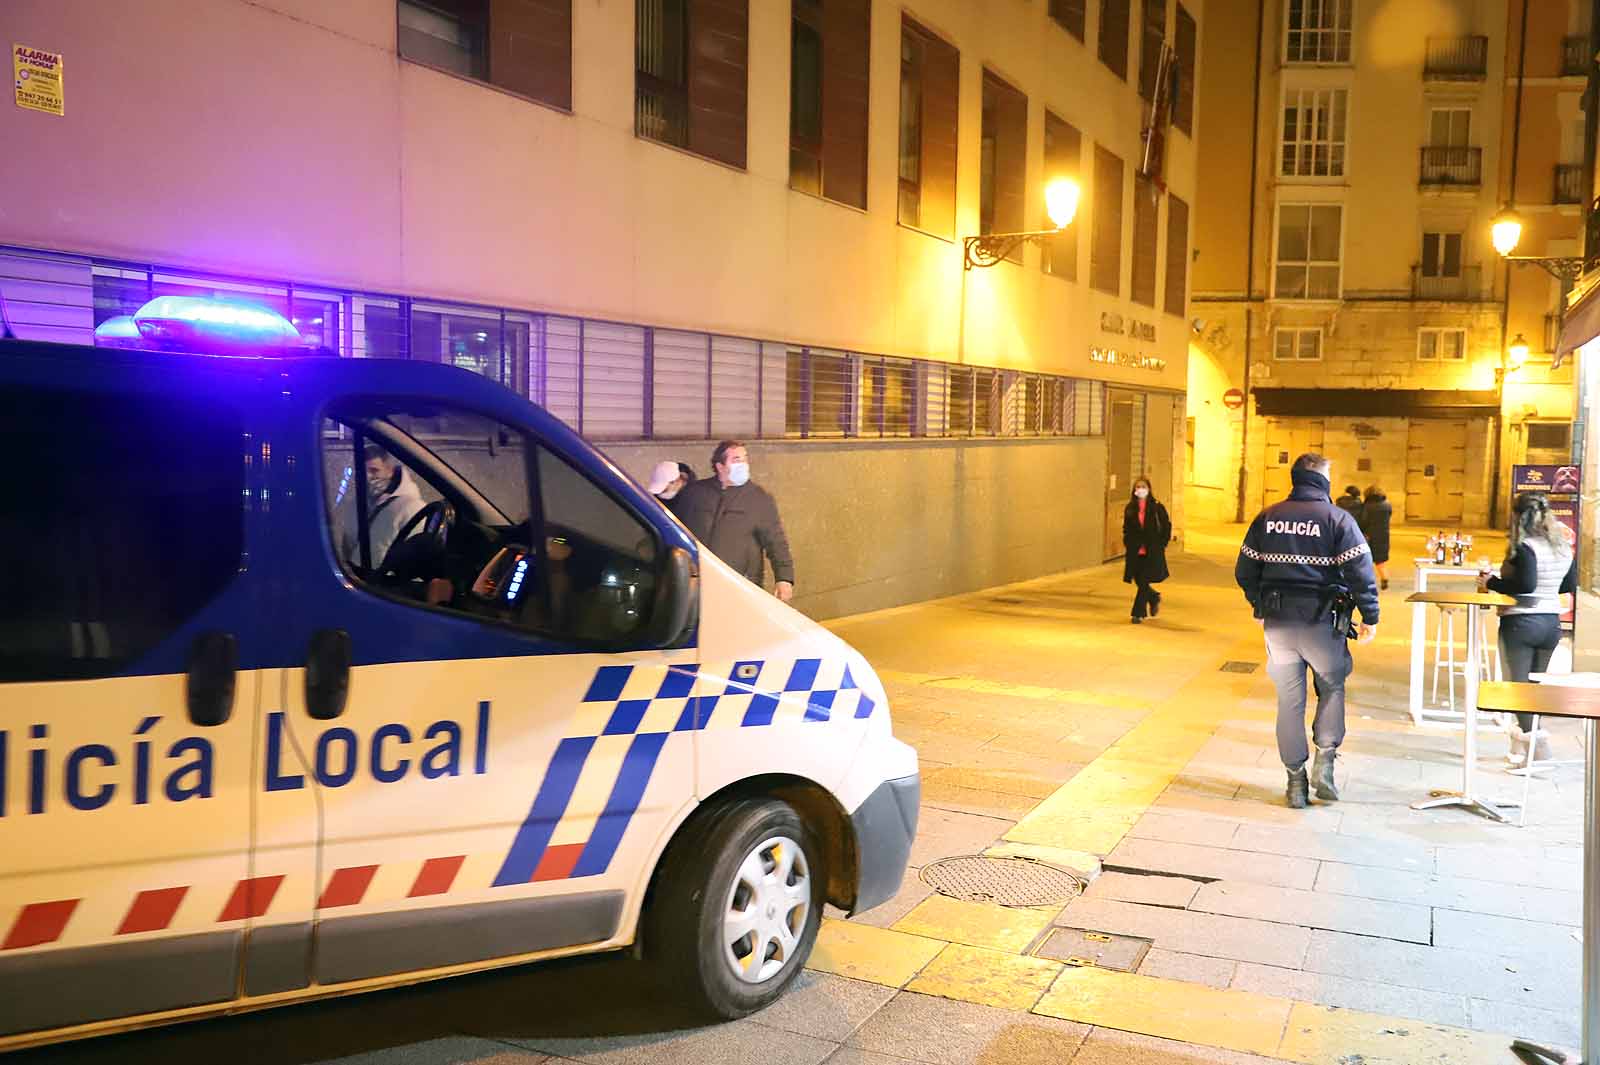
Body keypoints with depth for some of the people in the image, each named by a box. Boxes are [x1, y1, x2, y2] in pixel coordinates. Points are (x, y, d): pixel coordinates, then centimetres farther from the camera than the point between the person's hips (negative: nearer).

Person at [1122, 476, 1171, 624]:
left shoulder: (1156, 507, -3)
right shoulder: (1130, 508, 6)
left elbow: (1167, 526, 2)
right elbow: (1126, 529, 16)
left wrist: (1161, 544, -2)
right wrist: (1128, 543, 5)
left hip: (1152, 552, -4)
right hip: (1135, 551, 4)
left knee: (1144, 581, -7)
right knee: (1139, 581, 8)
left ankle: (1138, 613, 0)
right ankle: (1154, 597, 38)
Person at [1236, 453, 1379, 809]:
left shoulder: (1267, 518, 3)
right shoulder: (1338, 519, -7)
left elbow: (1244, 571, 7)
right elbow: (1361, 571, -11)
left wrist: (1260, 607, 21)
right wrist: (1370, 617, -2)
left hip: (1278, 623, 3)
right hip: (1321, 622, -3)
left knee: (1289, 700, 10)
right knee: (1332, 688, 19)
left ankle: (1296, 781, 14)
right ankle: (1325, 760, 5)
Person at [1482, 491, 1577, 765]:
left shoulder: (1525, 547, -16)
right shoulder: (1564, 547, 6)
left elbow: (1525, 584, -25)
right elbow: (1570, 585, 14)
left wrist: (1491, 582, -13)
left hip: (1521, 622, -7)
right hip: (1551, 622, 7)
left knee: (1518, 683, 1)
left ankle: (1532, 739, -2)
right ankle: (1526, 735, 24)